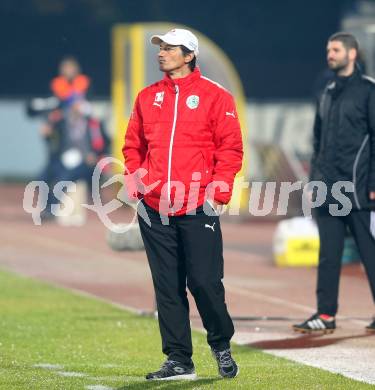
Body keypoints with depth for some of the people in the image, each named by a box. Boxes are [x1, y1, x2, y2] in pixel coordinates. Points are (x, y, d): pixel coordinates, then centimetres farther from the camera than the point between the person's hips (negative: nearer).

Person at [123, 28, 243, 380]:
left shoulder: (214, 96, 0)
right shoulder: (147, 97, 13)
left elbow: (230, 148, -3)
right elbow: (133, 145, 18)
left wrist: (218, 191, -11)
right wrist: (134, 183, 4)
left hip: (198, 209, -4)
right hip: (155, 208, 4)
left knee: (204, 282, -7)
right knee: (167, 287, 5)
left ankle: (221, 345, 17)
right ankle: (178, 360, 11)